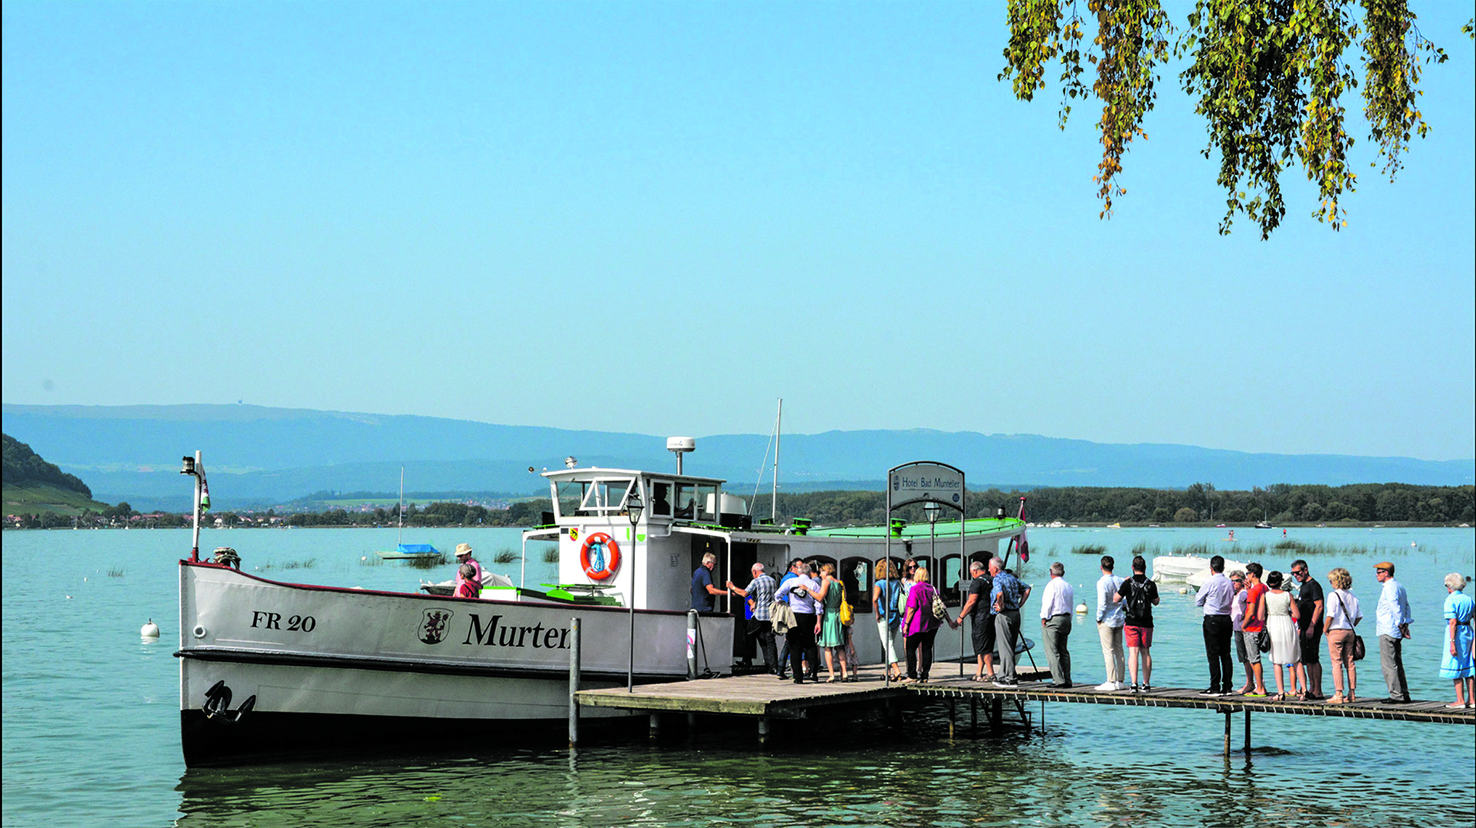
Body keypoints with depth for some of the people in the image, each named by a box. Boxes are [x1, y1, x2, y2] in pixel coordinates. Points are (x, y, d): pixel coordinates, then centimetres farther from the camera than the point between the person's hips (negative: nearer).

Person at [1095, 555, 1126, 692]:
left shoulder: (1102, 582, -13)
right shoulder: (1120, 581, 6)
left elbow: (1102, 603, -17)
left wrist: (1099, 619, -7)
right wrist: (1127, 616, 18)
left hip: (1106, 620, -6)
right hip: (1119, 620, 6)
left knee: (1108, 651, -5)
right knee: (1119, 650, 10)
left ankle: (1111, 682, -7)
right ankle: (1120, 681, 11)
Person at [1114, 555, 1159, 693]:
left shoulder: (1128, 583, -9)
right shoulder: (1151, 585, -2)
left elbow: (1116, 599, 1)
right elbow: (1156, 602, 13)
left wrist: (1122, 586, 14)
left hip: (1131, 623, -2)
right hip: (1146, 623, 2)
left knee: (1133, 653, -5)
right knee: (1145, 653, 11)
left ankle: (1134, 683, -17)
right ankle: (1146, 684, 14)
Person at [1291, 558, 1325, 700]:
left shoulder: (1313, 585, -11)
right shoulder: (1303, 586, 20)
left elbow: (1319, 606, -19)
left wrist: (1311, 626, -24)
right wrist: (1300, 628, 23)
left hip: (1312, 629, -10)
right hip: (1305, 629, 10)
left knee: (1312, 659, -10)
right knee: (1307, 660, 11)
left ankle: (1318, 692, -10)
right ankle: (1312, 690, 15)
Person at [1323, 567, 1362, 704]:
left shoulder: (1333, 595, -10)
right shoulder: (1353, 597, 8)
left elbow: (1331, 615, -17)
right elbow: (1359, 616, 10)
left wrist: (1325, 629, -5)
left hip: (1336, 631, -6)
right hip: (1350, 631, 6)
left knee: (1336, 663, -3)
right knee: (1350, 663, 9)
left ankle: (1338, 694, -6)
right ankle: (1352, 694, 10)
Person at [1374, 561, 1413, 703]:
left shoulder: (1390, 588, -14)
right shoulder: (1399, 586, 16)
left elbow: (1396, 608, -20)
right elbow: (1406, 606, 16)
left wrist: (1401, 625, -15)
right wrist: (1405, 624, 11)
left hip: (1387, 631, -10)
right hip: (1397, 632, 10)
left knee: (1388, 665, -6)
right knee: (1397, 664, 14)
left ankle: (1397, 695, -7)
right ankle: (1404, 694, 15)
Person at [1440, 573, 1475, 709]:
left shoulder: (1451, 600, -11)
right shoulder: (1468, 599, 9)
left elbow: (1453, 622, -18)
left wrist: (1452, 643, -20)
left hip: (1456, 633, -7)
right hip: (1468, 632, 7)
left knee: (1455, 667, -1)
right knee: (1467, 667, 12)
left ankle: (1460, 700, -1)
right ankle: (1471, 699, 11)